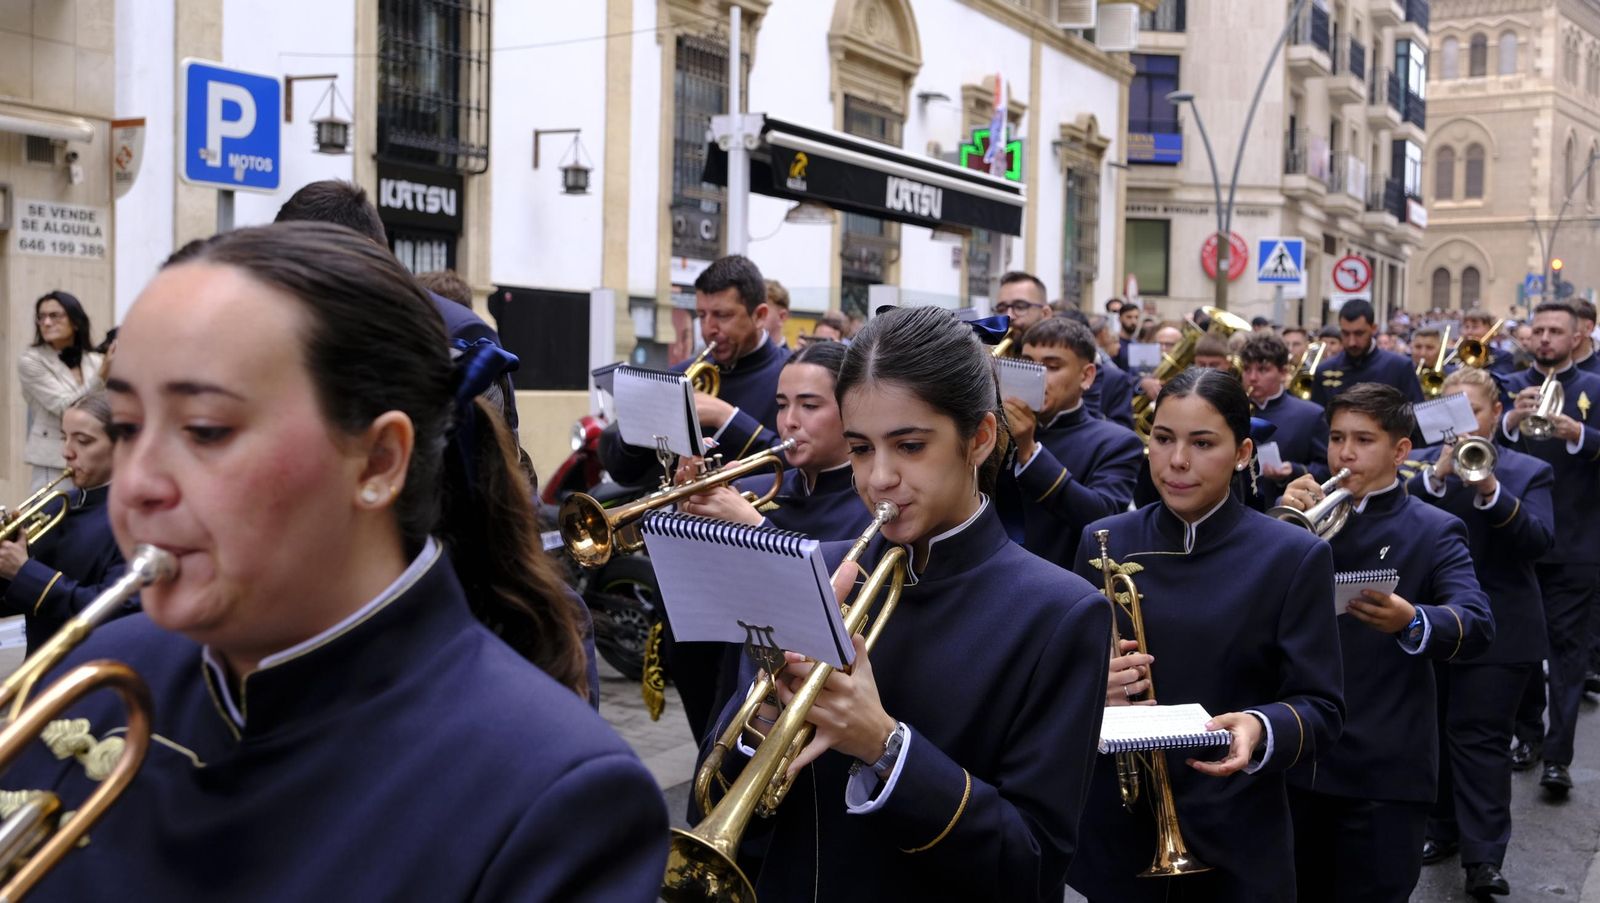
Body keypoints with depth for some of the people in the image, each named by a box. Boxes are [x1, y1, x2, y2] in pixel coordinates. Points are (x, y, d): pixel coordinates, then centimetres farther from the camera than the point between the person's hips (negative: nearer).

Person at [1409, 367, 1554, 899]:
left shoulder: (1528, 471, 3)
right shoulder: (1418, 464, 6)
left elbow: (1540, 540, -12)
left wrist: (1490, 491, -25)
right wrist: (1438, 474, -23)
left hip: (1498, 629, -2)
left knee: (1480, 737, -6)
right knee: (1434, 732, 11)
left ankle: (1484, 856, -5)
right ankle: (1442, 829, 24)